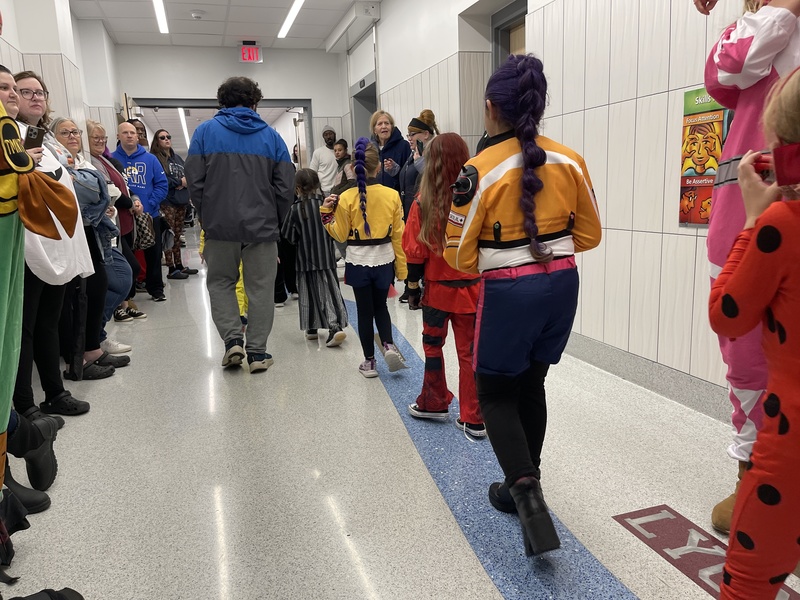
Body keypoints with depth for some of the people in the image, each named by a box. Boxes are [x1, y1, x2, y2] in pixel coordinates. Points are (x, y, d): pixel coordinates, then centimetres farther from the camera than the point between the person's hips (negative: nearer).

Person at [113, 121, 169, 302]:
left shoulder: (150, 159, 4)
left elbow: (162, 185, 0)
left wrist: (149, 204, -12)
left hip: (150, 216, 1)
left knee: (153, 253, 9)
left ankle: (156, 289, 22)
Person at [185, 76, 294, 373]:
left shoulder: (205, 131, 2)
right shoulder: (271, 136, 4)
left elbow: (194, 180, -2)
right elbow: (286, 185, 1)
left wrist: (207, 216, 9)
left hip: (220, 225, 0)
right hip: (262, 226, 1)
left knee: (220, 282, 17)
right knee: (260, 288, 8)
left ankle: (232, 339, 4)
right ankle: (257, 352, 10)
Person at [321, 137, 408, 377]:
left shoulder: (347, 198, -11)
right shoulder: (392, 195, -7)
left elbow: (341, 235, -5)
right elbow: (398, 235, -3)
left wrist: (326, 213, 1)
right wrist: (401, 267, 4)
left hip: (358, 262, -1)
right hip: (384, 260, 1)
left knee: (364, 311, 10)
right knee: (380, 306, 21)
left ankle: (369, 362, 17)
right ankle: (388, 345, 0)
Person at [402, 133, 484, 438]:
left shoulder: (423, 205, -12)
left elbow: (416, 252, -8)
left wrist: (413, 287, 4)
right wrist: (483, 281, 10)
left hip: (438, 289, -1)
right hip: (472, 288, 1)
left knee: (433, 345, 19)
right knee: (470, 352, 9)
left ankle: (434, 404, 33)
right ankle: (473, 419, 14)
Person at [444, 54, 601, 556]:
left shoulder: (480, 170, -14)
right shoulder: (570, 161, 0)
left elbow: (461, 256, -10)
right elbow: (589, 234, 9)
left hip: (509, 291, -5)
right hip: (562, 284, 5)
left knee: (495, 393, 12)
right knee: (531, 384, 21)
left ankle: (526, 491, -5)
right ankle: (522, 486, 34)